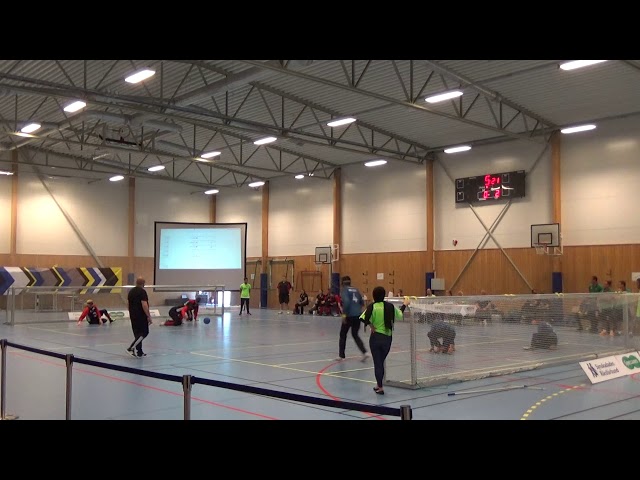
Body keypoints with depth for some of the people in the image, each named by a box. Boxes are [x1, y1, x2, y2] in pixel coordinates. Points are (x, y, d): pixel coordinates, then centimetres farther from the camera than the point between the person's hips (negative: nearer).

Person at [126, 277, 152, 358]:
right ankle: (131, 348, -13)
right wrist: (149, 316, -18)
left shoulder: (131, 291, 12)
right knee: (144, 333, -3)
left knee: (137, 333, 12)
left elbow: (129, 303, 19)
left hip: (133, 316, 8)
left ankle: (139, 353, 13)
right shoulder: (142, 292, -14)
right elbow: (144, 305, -21)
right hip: (141, 316, -8)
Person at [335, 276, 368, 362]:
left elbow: (346, 301, -20)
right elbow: (362, 302, 13)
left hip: (349, 316, -5)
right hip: (358, 315, 5)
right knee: (355, 335, 16)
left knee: (343, 335, 12)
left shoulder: (344, 290, -3)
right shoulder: (355, 289, 15)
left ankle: (341, 355, 16)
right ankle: (365, 352, -1)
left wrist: (344, 313, -17)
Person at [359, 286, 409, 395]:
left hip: (376, 337, -3)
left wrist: (371, 326, -9)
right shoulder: (390, 306, -1)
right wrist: (404, 305, 27)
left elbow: (363, 318, -25)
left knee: (377, 363, 6)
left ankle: (380, 387, 7)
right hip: (387, 338, 3)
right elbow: (399, 316, 12)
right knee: (381, 362, 18)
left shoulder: (372, 306, -10)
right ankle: (379, 384, 28)